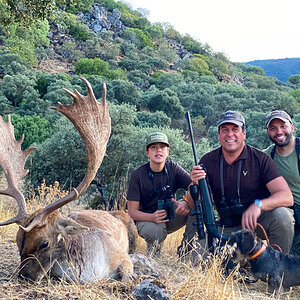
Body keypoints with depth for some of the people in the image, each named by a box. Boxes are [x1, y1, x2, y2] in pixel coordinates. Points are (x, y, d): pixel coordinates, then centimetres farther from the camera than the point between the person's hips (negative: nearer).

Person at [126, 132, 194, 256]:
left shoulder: (173, 168, -5)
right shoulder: (138, 175, -13)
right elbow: (132, 211, -14)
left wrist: (187, 203, -37)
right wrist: (152, 217, -34)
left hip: (171, 215, 3)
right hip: (147, 218, -3)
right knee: (156, 233, -38)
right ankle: (153, 246, -1)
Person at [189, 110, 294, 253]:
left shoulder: (260, 158, -10)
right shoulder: (208, 161, -2)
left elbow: (287, 197, -19)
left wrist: (258, 205, -38)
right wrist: (195, 185, -26)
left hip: (259, 220, -2)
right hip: (229, 228, 2)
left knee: (281, 214, -33)